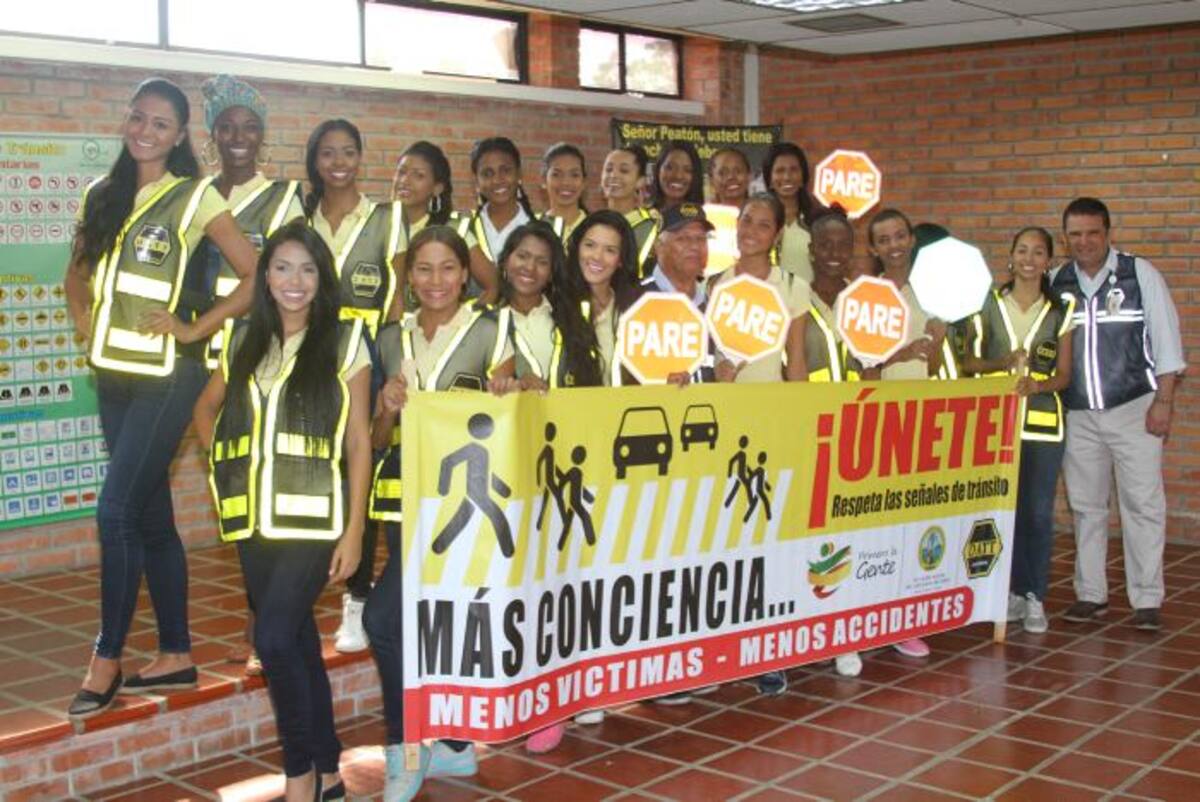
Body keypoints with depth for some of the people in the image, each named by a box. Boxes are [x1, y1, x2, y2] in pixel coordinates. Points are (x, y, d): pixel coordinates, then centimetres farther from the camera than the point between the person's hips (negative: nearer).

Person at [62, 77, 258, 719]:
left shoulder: (195, 197, -6)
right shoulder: (102, 196, 11)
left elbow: (255, 275, -10)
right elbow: (78, 270, 25)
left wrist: (194, 328, -11)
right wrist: (83, 320, 9)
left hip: (165, 374, -6)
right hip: (114, 372, 6)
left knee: (116, 510, -11)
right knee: (150, 516, 11)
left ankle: (107, 659, 3)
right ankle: (175, 655, 21)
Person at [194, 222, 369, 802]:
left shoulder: (345, 341, -1)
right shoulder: (245, 342, 11)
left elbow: (358, 442, -3)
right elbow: (206, 409, 27)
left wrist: (354, 530, -8)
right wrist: (227, 465, 10)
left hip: (314, 519, -5)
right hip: (256, 521, 5)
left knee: (275, 640, -17)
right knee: (298, 643, 11)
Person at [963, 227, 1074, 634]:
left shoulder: (1060, 311, 7)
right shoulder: (987, 304, 6)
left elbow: (1064, 374, 5)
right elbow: (969, 361, 6)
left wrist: (1037, 384, -15)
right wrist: (1003, 363, -13)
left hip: (1043, 423, 0)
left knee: (1038, 512, 0)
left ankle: (1036, 598, 10)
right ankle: (1015, 592, 16)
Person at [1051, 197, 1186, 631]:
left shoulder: (1140, 273, -3)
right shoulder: (1057, 283, 5)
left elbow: (1166, 338, -3)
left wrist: (1163, 402, -8)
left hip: (1134, 408, -3)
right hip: (1078, 414, 3)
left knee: (1142, 504, -1)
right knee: (1085, 505, 9)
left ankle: (1147, 600, 6)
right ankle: (1091, 594, 20)